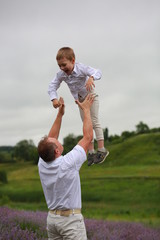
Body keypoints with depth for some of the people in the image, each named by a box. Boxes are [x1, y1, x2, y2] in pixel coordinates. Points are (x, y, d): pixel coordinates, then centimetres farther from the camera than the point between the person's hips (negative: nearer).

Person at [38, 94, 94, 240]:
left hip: (52, 217, 7)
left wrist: (60, 114, 14)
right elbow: (88, 136, -10)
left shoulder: (42, 165, -4)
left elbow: (50, 138, 14)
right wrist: (86, 109, 0)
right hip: (71, 219, -7)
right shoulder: (68, 164, -20)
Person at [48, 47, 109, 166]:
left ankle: (101, 149, -7)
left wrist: (91, 78, -65)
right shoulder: (61, 74, -19)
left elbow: (98, 72, -42)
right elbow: (52, 87, -17)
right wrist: (54, 99, -36)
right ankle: (91, 151, 10)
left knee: (94, 121, -10)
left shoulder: (81, 68, -33)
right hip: (80, 100, 5)